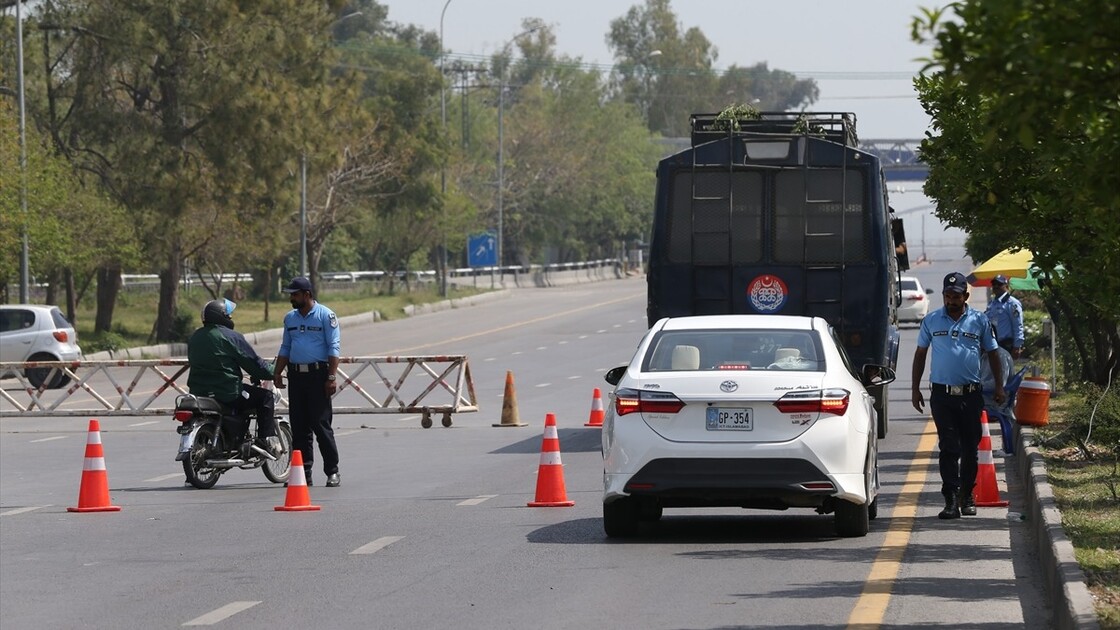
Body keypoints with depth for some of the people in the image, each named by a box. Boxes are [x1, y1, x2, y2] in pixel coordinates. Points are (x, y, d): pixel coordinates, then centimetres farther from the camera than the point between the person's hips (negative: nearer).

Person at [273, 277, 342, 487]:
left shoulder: (326, 316, -3)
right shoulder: (290, 318, 15)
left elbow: (333, 349, -7)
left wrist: (332, 377, -14)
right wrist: (277, 373, 10)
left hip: (318, 375, -6)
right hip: (296, 375, 6)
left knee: (321, 425, -7)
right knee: (299, 428, 5)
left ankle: (332, 472, -3)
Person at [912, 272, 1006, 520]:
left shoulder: (979, 321, 6)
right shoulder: (931, 321, 7)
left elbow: (992, 354, 13)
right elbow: (920, 354, 13)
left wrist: (999, 386, 7)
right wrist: (915, 388, 9)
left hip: (971, 394, 1)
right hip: (942, 394, -1)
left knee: (971, 448, 6)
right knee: (948, 448, -6)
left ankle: (967, 497, 19)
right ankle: (951, 501, -9)